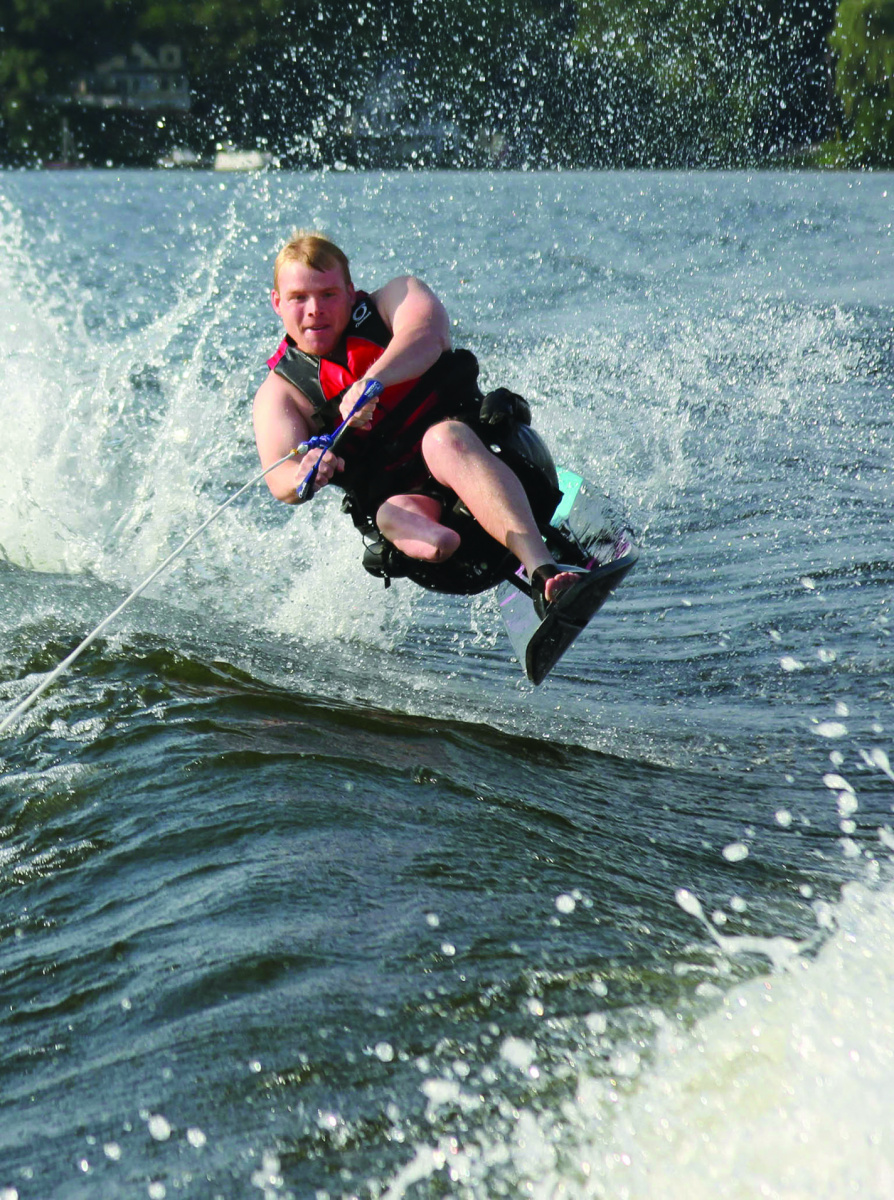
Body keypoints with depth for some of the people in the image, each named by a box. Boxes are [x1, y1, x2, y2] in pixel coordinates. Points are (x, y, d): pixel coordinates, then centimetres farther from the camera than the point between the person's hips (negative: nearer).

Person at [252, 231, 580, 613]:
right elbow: (279, 477, -8)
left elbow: (427, 336, -16)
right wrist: (302, 477, -33)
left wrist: (372, 380, -35)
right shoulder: (280, 392, 9)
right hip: (397, 491, 3)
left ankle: (543, 569, -50)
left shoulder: (397, 297, 8)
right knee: (395, 515, -30)